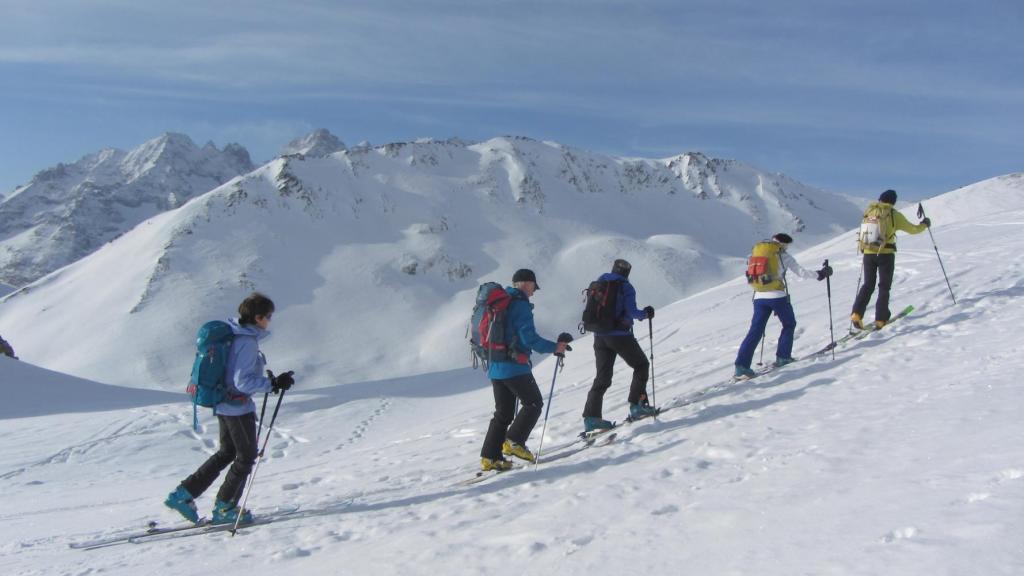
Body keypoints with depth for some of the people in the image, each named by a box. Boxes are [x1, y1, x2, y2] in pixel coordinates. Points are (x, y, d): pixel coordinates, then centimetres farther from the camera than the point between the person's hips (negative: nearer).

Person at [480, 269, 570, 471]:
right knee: (534, 403, 7)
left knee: (503, 412, 13)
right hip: (514, 366, -9)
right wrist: (554, 347, -10)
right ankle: (514, 441, -3)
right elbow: (529, 337, -19)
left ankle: (490, 457, 10)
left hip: (495, 366, 9)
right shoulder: (520, 304, -12)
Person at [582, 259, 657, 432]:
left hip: (599, 336, 5)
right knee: (641, 365, 16)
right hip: (620, 335, -5)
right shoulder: (626, 287, -6)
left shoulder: (598, 283, 10)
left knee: (602, 377, 9)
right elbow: (631, 312, -15)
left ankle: (591, 416, -1)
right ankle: (636, 404, 8)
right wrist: (646, 313, 3)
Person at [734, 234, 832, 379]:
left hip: (759, 297, 4)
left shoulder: (757, 252, 13)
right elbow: (801, 272, 1)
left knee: (755, 331, 1)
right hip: (777, 296, -4)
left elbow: (751, 274, 16)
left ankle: (741, 365, -12)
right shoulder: (783, 255, 2)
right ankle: (783, 357, 19)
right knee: (789, 324, 22)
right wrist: (819, 274, 14)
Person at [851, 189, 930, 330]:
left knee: (868, 285, 12)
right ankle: (881, 319, 4)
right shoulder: (894, 215, -2)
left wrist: (862, 248, 24)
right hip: (886, 254, -3)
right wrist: (924, 224, 26)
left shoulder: (870, 211, 6)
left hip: (868, 253, 3)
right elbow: (913, 229, 6)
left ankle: (857, 314, -5)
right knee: (884, 287, 8)